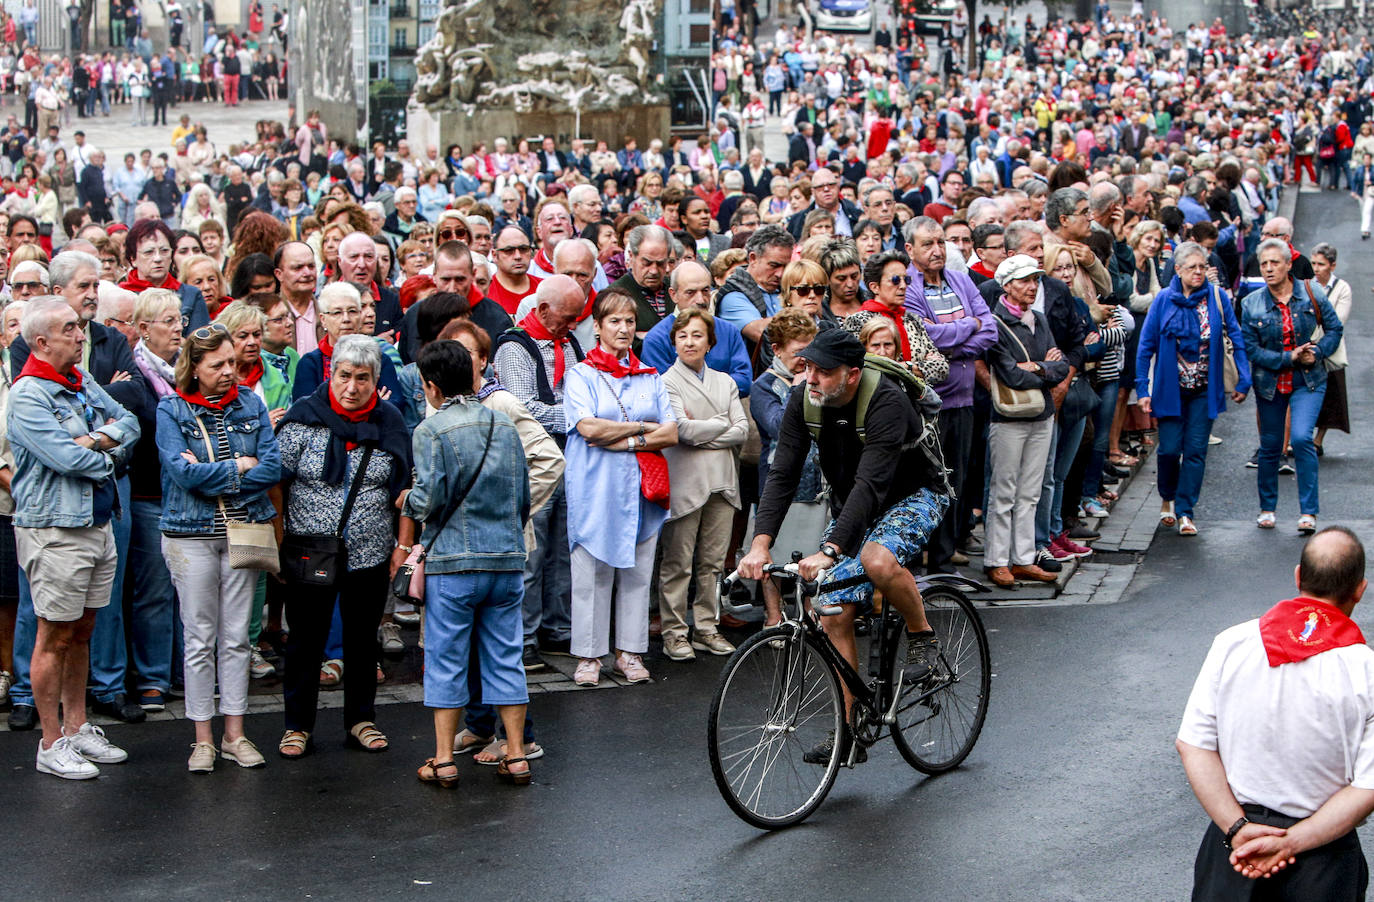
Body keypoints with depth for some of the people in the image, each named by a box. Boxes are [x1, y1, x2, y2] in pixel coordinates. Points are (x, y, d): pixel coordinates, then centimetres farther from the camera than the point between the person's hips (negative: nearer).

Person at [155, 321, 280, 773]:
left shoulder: (250, 404, 4)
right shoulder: (171, 410, -4)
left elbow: (274, 466, -5)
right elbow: (183, 472, -15)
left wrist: (211, 477, -12)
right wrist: (240, 466, -8)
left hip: (243, 531, 3)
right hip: (191, 535, -3)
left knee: (236, 637, 7)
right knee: (199, 638, 3)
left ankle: (235, 735, 16)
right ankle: (203, 739, 11)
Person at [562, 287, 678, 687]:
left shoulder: (650, 377, 13)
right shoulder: (580, 375, 3)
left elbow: (671, 433, 3)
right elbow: (589, 427, -12)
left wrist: (623, 441, -9)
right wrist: (643, 428, -5)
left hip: (641, 489, 3)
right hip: (595, 489, -3)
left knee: (637, 571, 5)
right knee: (592, 572, -2)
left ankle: (630, 653, 13)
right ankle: (589, 655, 6)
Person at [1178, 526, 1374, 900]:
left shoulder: (1232, 644, -7)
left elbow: (1192, 744, -9)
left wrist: (1237, 827, -10)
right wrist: (1290, 843, -13)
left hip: (1235, 832, 2)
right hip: (1322, 855, -2)